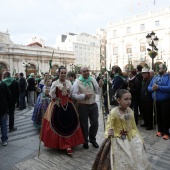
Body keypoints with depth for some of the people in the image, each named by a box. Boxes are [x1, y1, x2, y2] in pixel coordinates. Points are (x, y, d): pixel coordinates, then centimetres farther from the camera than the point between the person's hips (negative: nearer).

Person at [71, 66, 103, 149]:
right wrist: (84, 96, -20)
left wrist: (100, 86, -13)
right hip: (83, 106, -4)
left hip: (93, 105, 4)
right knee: (84, 124, 10)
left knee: (95, 123, 13)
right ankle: (85, 141, 31)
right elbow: (73, 94, -12)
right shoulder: (77, 82, -8)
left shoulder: (93, 80, 3)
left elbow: (97, 92, 7)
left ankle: (92, 139, 37)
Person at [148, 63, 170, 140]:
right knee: (158, 116, 12)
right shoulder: (155, 78, 13)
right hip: (156, 101, 5)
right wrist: (152, 88, -11)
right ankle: (160, 130, 26)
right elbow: (149, 87, 11)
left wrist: (158, 87, -22)